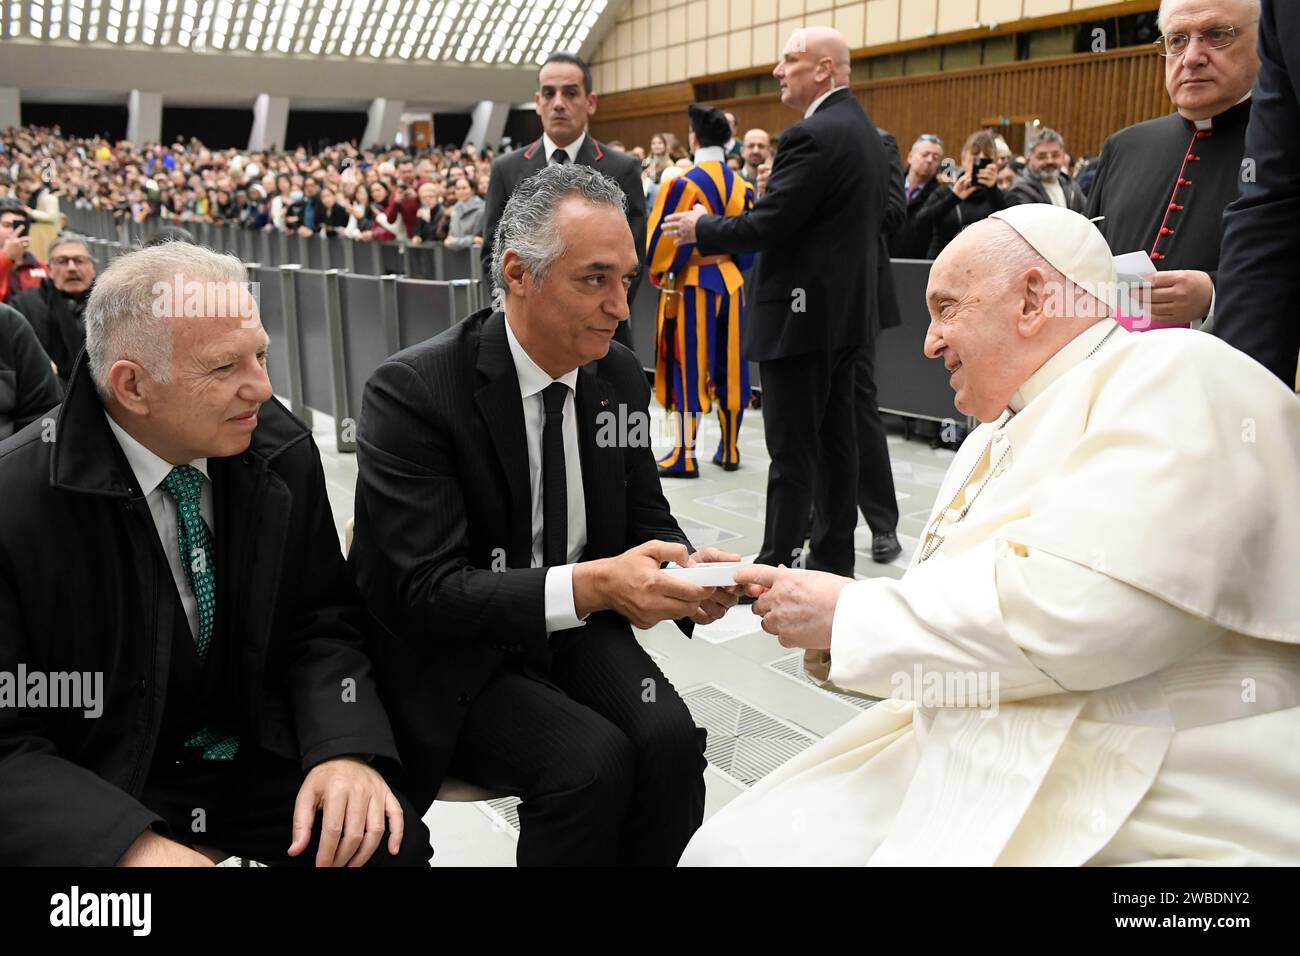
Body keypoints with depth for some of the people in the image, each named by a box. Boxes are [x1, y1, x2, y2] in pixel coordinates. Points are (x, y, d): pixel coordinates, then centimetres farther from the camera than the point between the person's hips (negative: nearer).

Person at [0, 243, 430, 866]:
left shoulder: (284, 453, -7)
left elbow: (323, 623, 1)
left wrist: (343, 748, -18)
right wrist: (131, 842, -31)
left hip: (259, 757, 3)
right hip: (101, 786, -2)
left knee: (395, 840, -19)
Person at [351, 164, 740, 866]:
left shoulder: (621, 375, 0)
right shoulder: (411, 392, -19)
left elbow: (646, 517, 9)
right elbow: (425, 592, -23)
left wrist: (687, 565, -15)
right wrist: (588, 585, -36)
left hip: (577, 632, 5)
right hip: (450, 657, -5)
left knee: (670, 738, -21)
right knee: (592, 760, -27)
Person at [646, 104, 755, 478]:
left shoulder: (683, 184, -14)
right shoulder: (742, 186, 3)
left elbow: (664, 240, -12)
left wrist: (658, 273, 6)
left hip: (691, 285, -5)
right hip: (730, 283, 5)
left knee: (688, 368, 0)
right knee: (729, 367, 11)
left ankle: (685, 456, 2)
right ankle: (729, 449, 18)